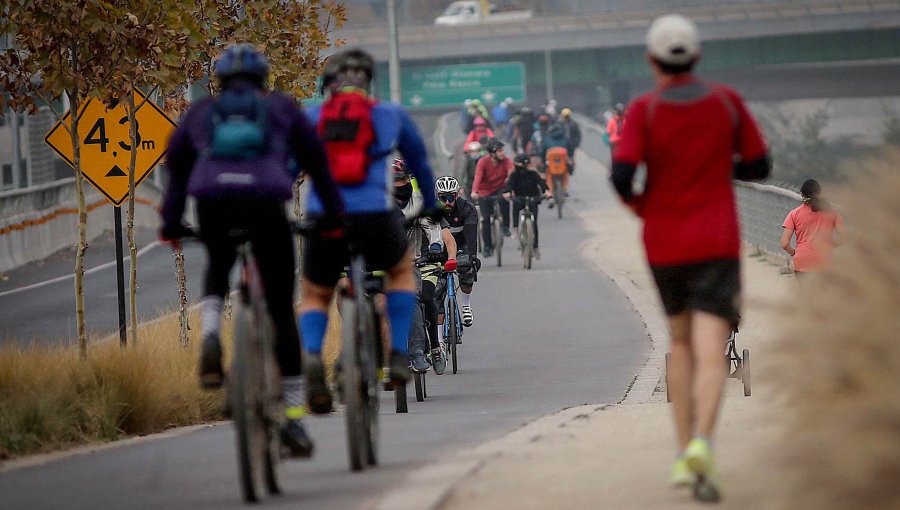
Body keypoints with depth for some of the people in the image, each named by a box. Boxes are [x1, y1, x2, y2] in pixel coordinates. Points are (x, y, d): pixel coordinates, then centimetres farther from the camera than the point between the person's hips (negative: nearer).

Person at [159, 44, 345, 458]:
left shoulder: (200, 113, 26)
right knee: (281, 310, 8)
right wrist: (333, 214, 33)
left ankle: (210, 338, 5)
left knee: (218, 264, 35)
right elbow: (316, 161, 25)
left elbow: (176, 167, 27)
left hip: (212, 202, 1)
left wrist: (171, 223, 34)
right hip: (265, 201, -1)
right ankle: (294, 417, 4)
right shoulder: (282, 108, 24)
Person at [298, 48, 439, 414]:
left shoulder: (311, 118, 17)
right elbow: (419, 162, 33)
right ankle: (398, 354, 17)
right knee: (401, 270, 32)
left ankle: (312, 354, -10)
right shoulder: (390, 115, 18)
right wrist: (431, 207, 48)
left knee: (314, 297, 22)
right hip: (374, 216, 0)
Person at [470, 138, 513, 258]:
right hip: (485, 192, 0)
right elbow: (478, 177, -33)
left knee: (505, 199, -34)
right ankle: (487, 246, 10)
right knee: (486, 219, -5)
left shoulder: (507, 161, -16)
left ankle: (505, 227, -16)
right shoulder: (483, 162, -19)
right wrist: (474, 192, -51)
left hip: (500, 189, 0)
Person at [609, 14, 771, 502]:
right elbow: (757, 167, 6)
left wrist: (637, 203, 5)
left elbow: (621, 177, -17)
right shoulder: (727, 101, -1)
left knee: (681, 343, 22)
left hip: (664, 244, 1)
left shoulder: (644, 110, -7)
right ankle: (702, 443, -35)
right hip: (717, 243, -1)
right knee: (710, 354, -10)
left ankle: (684, 453, 15)